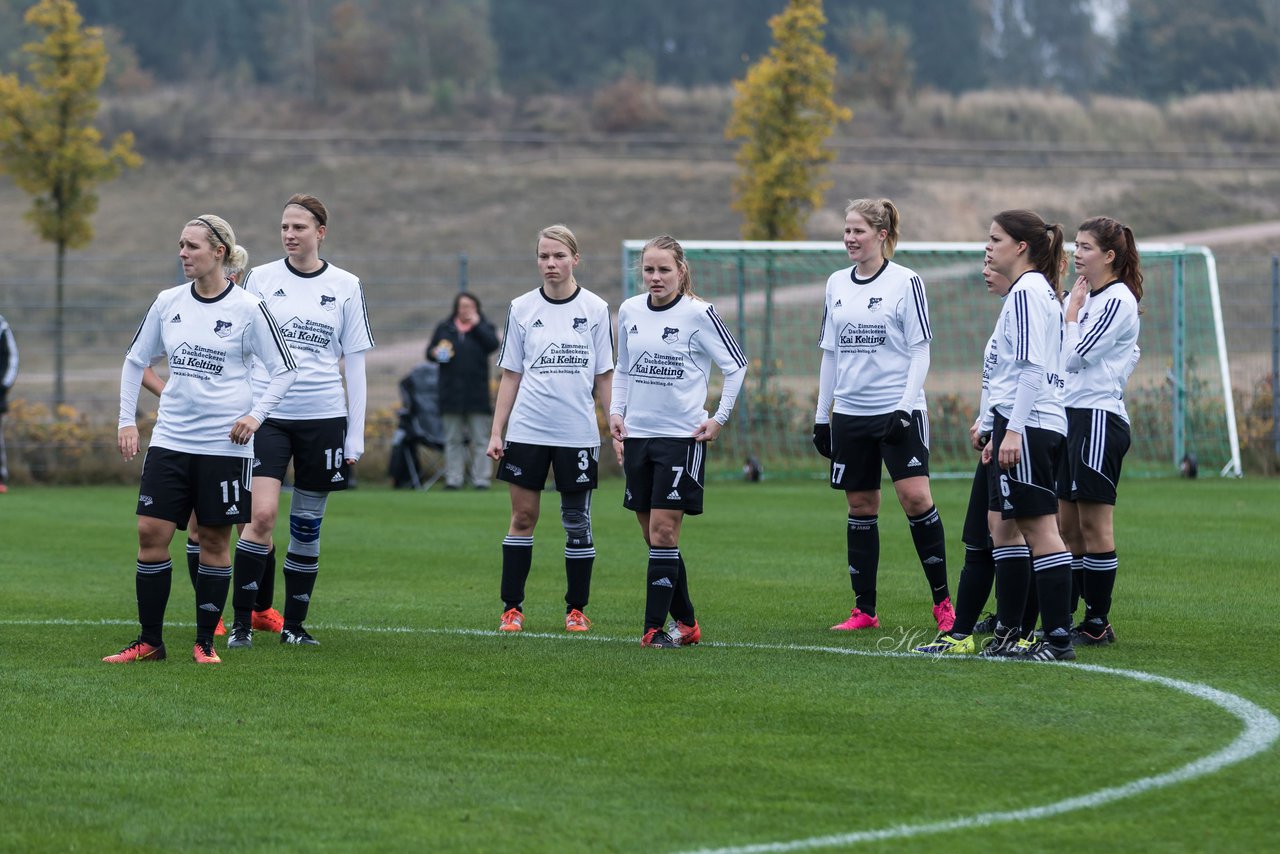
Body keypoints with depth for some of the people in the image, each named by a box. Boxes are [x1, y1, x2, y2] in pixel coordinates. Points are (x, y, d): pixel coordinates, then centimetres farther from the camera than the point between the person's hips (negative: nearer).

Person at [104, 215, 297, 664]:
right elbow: (135, 361, 17)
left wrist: (256, 414, -10)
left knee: (215, 539, 2)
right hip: (170, 438, 4)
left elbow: (283, 370, 1)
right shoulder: (168, 303, 6)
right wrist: (127, 420, 11)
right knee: (151, 532, -3)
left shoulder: (248, 308, -6)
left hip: (224, 443, -4)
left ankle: (205, 642, 12)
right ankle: (150, 641, 5)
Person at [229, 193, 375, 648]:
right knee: (262, 514, -15)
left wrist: (356, 437, 3)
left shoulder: (346, 286, 4)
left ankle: (294, 623, 18)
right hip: (268, 412, -1)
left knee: (307, 525, 6)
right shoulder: (260, 278, 3)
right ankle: (241, 620, -7)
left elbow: (355, 364, 6)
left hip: (324, 418, 1)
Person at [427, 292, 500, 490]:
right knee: (453, 439, 5)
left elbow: (493, 344, -11)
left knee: (480, 439, -1)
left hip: (477, 393, -2)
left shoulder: (483, 327, 8)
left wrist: (477, 324, -10)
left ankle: (481, 479, 1)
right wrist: (435, 353, -9)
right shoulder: (444, 328, 13)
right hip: (451, 392, 2)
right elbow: (430, 351, 13)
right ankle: (453, 479, 8)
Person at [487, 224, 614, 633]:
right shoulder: (522, 308, 4)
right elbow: (510, 376, 7)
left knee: (577, 521, 4)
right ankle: (512, 608, 8)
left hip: (578, 432, -1)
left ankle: (576, 609, 13)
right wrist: (496, 432, 3)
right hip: (527, 431, 1)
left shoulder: (595, 309, 1)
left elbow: (604, 377, 5)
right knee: (522, 516, 1)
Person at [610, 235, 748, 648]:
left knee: (663, 532, -11)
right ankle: (686, 623, 16)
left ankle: (655, 627, -8)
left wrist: (720, 418, -4)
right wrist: (616, 411, 9)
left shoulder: (698, 313, -8)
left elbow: (736, 365, -2)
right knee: (653, 536, 7)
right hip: (637, 435, 5)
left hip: (681, 435, -5)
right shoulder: (629, 311, 7)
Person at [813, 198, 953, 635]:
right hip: (849, 413, 5)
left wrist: (904, 408, -15)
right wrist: (821, 415, 13)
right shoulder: (837, 284, 11)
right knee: (860, 508, 7)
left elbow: (920, 352, -6)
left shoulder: (905, 282, -4)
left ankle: (942, 600, -6)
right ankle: (864, 610, 12)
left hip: (897, 411, -5)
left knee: (916, 498, -15)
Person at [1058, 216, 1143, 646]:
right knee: (1067, 524, 8)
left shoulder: (1118, 300, -10)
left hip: (1099, 415, -9)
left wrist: (1072, 311, -6)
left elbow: (1075, 356, -15)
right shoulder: (1082, 296, 17)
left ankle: (1098, 623, -3)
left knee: (1094, 523, -7)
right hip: (1070, 416, 9)